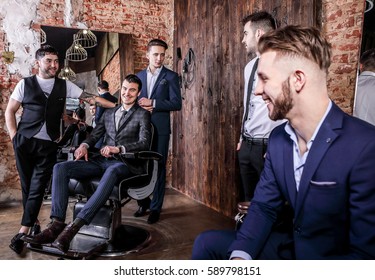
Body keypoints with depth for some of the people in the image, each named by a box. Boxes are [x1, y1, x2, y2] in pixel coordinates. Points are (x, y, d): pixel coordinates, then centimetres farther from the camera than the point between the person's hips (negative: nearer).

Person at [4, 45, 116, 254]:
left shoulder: (64, 85, 7)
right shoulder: (25, 84, 5)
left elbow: (91, 98, 2)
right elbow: (10, 111, 9)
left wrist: (119, 106, -6)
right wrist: (14, 136, -1)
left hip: (48, 144, 0)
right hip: (25, 142, 0)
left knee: (38, 187, -4)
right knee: (27, 186, 8)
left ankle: (23, 232, 3)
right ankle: (34, 222, 26)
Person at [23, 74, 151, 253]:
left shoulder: (142, 114, 6)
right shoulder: (108, 113, 24)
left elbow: (144, 143, -7)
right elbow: (94, 135, 20)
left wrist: (119, 149, -23)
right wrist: (84, 145, -4)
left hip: (125, 163, -5)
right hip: (101, 160, 6)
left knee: (112, 172, -42)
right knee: (60, 168, -16)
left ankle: (74, 226, -43)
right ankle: (56, 225, -25)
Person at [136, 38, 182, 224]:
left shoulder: (171, 76, 0)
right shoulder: (139, 75, 13)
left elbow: (177, 103, -9)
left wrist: (153, 103, -16)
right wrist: (140, 107, -7)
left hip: (160, 128, -4)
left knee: (159, 168, 2)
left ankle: (155, 208, 12)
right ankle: (143, 202, 26)